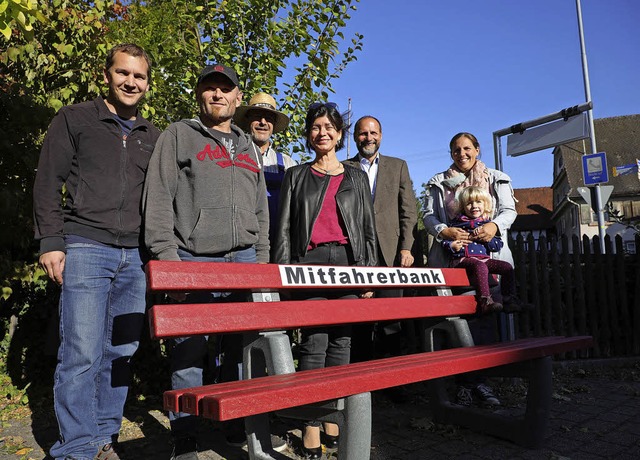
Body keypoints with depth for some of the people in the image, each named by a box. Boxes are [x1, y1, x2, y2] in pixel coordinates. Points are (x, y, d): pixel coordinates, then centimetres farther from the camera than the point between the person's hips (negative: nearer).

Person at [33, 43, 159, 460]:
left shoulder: (153, 137, 17)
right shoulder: (75, 119, 7)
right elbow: (48, 183, 3)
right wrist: (51, 242, -6)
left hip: (135, 257, 4)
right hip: (85, 249, -3)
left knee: (121, 353, 6)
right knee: (82, 353, -6)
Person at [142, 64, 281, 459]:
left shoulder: (248, 147, 20)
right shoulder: (178, 136, 7)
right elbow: (159, 200, -2)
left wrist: (262, 260, 12)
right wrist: (167, 256, -10)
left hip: (244, 261, 4)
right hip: (193, 260, -4)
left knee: (243, 348, 7)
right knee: (190, 351, -1)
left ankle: (241, 426, 23)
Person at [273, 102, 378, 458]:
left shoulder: (357, 178, 16)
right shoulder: (296, 175, 13)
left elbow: (369, 228, 12)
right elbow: (284, 228, 7)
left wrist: (370, 271, 4)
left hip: (348, 261, 2)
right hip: (311, 260, -1)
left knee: (341, 340, 3)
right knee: (315, 341, -7)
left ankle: (334, 419, 15)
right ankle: (311, 428, 0)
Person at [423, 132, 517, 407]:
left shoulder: (497, 179, 17)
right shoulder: (439, 183, 15)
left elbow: (509, 210, 9)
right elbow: (429, 215, 7)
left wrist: (495, 225, -13)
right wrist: (445, 231, -14)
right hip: (452, 256, 0)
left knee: (484, 312, -3)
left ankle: (476, 379, 7)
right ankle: (466, 380, 3)